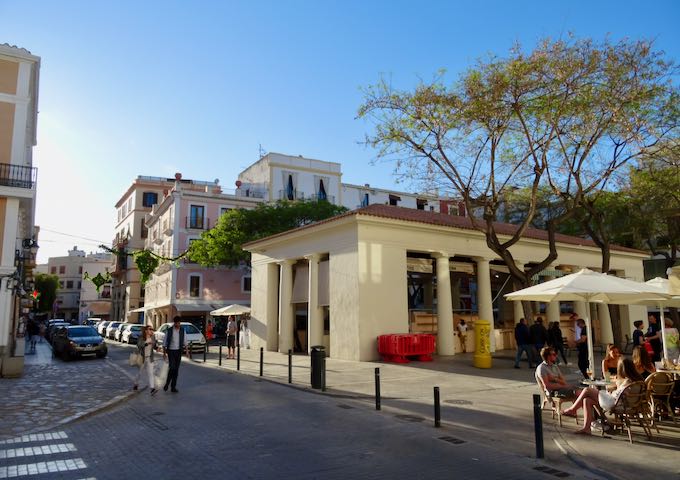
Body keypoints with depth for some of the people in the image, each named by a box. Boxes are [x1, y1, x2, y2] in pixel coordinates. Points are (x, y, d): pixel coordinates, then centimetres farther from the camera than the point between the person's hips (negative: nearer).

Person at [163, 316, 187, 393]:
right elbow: (165, 342, 0)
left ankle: (173, 387, 12)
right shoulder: (169, 331, -4)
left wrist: (186, 349, -2)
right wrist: (164, 353, -4)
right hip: (171, 351, -3)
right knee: (172, 367, -16)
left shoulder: (182, 330, 5)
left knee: (176, 369, 4)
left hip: (178, 351, 3)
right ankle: (167, 383, 5)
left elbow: (184, 342, 10)